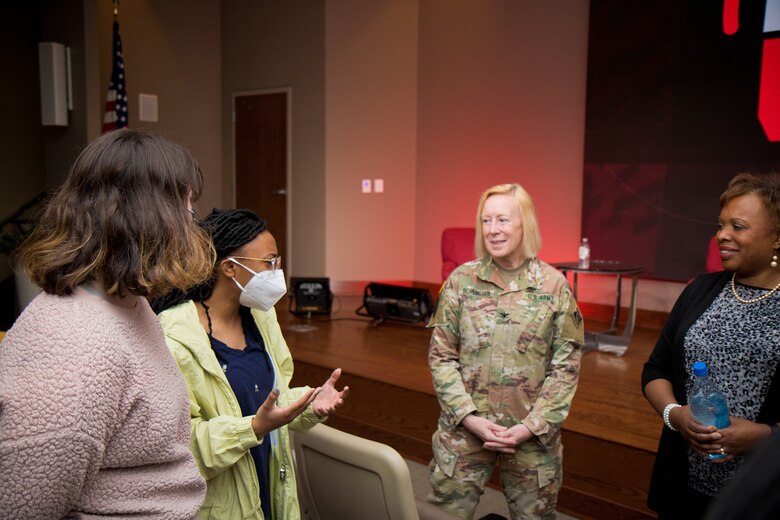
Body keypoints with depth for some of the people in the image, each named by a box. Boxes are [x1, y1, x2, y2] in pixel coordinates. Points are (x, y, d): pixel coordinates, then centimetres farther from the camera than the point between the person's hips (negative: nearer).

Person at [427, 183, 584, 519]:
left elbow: (566, 364, -3)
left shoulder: (554, 285, -4)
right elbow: (441, 356, -1)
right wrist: (469, 417, -11)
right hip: (465, 430, 1)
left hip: (533, 435, 0)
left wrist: (532, 426, -11)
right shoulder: (461, 280, -3)